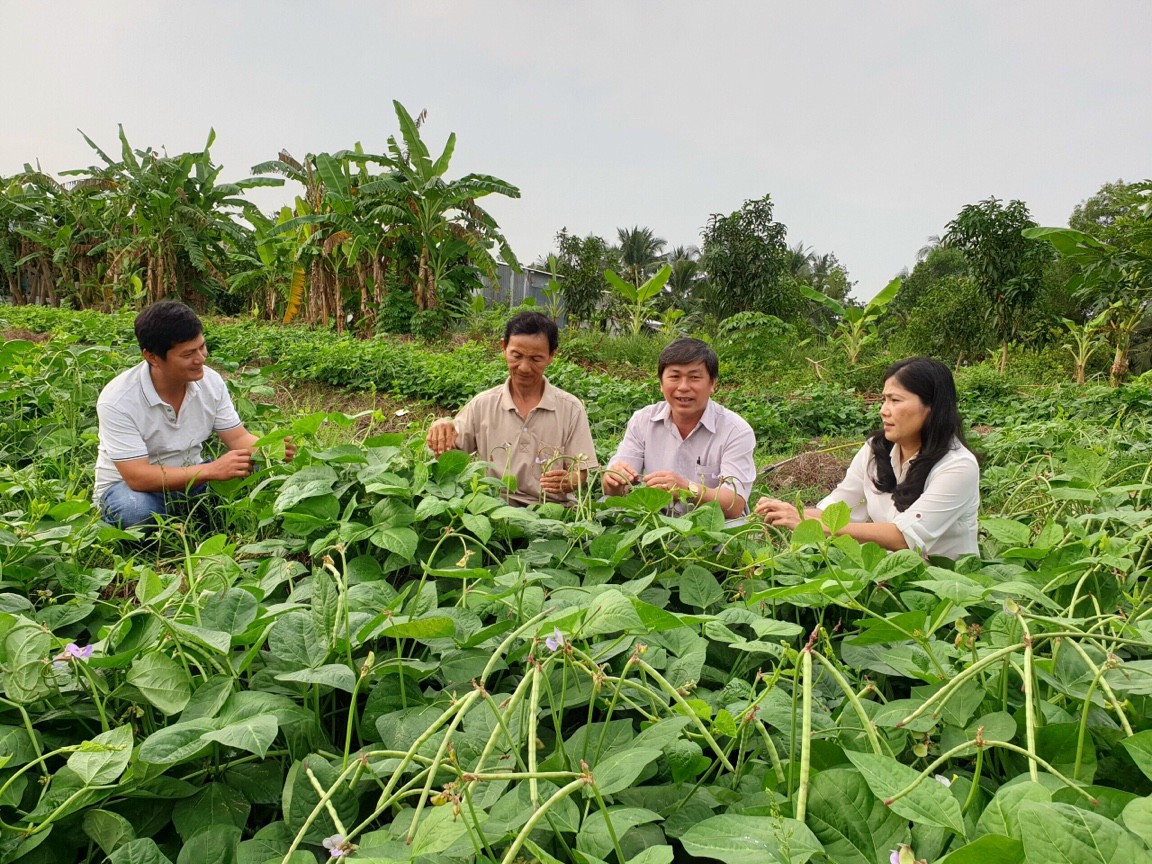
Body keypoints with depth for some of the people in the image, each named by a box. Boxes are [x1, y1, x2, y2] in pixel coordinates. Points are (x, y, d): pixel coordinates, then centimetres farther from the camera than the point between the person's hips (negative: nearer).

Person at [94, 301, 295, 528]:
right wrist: (213, 470, -39)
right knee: (138, 509, -39)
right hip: (127, 486, -4)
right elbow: (137, 477, -30)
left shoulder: (211, 381, -10)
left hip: (189, 478, 4)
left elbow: (238, 438, -6)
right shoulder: (117, 400, -25)